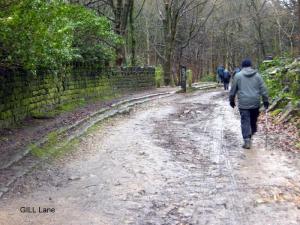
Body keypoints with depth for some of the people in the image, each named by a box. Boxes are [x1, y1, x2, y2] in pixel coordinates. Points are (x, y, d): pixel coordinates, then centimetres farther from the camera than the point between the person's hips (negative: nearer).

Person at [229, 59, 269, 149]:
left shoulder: (238, 75, 0)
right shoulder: (257, 75, 5)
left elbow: (233, 90, 4)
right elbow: (263, 89, 3)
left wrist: (231, 100, 16)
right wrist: (266, 101, 9)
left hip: (243, 103, -2)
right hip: (255, 103, 2)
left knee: (245, 122, -1)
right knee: (253, 120, 18)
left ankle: (247, 140, -8)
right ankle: (252, 133, 26)